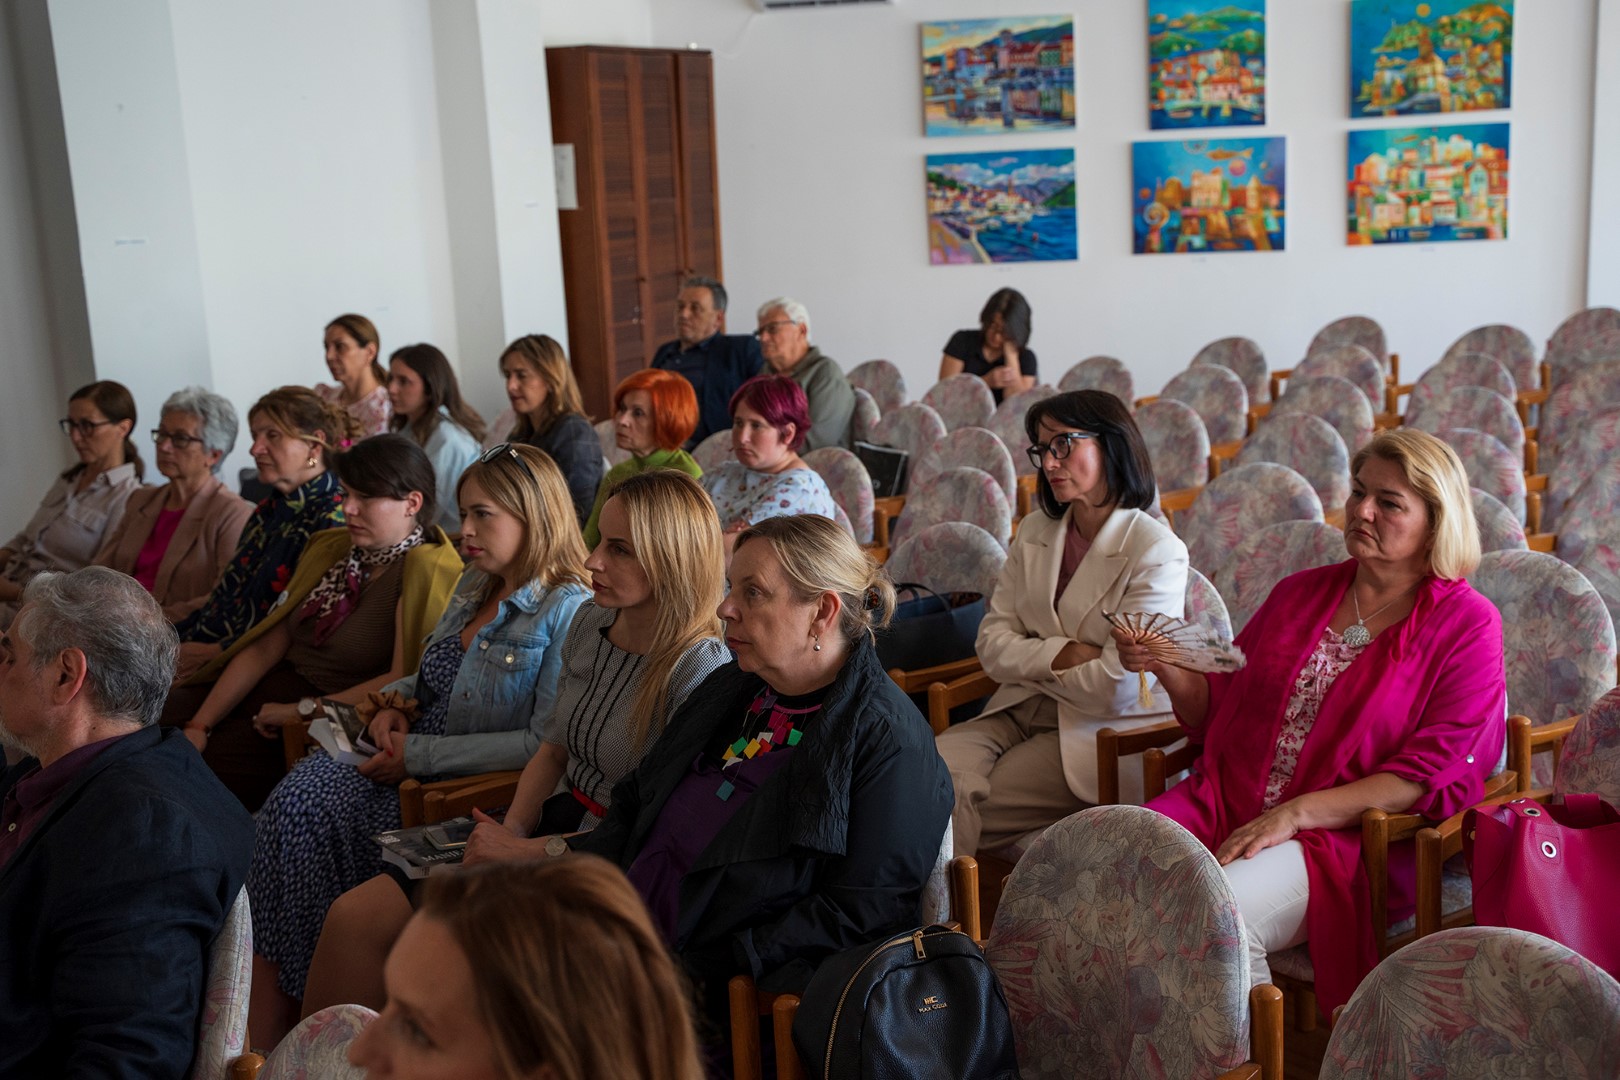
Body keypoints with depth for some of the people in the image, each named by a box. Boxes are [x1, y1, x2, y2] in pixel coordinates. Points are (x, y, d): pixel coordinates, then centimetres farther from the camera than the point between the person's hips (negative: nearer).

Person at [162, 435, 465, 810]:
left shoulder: (424, 568, -12)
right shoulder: (328, 549, 11)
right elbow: (266, 647, 6)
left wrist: (303, 710, -17)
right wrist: (200, 725, -3)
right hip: (267, 691, 8)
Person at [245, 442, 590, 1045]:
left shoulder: (566, 612, -10)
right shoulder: (474, 587, 16)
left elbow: (544, 742, -18)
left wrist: (419, 755, -17)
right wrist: (393, 701, 3)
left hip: (475, 786, -7)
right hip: (409, 755, 7)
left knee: (301, 812, -22)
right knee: (292, 799, -19)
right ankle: (264, 1029, -19)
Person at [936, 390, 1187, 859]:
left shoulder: (1157, 552, -9)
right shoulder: (1034, 533, 11)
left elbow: (1116, 689, -16)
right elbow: (991, 644, 4)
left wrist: (1028, 661, -3)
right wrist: (1059, 654, -13)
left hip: (1098, 735, -5)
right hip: (1020, 712, 6)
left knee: (954, 808, -23)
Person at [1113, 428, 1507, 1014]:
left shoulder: (1467, 624, 3)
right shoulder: (1300, 592, 18)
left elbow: (1437, 773, -8)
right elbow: (1220, 709, 22)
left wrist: (1297, 813, -16)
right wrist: (1167, 667, 0)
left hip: (1342, 835, -5)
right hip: (1223, 806, 5)